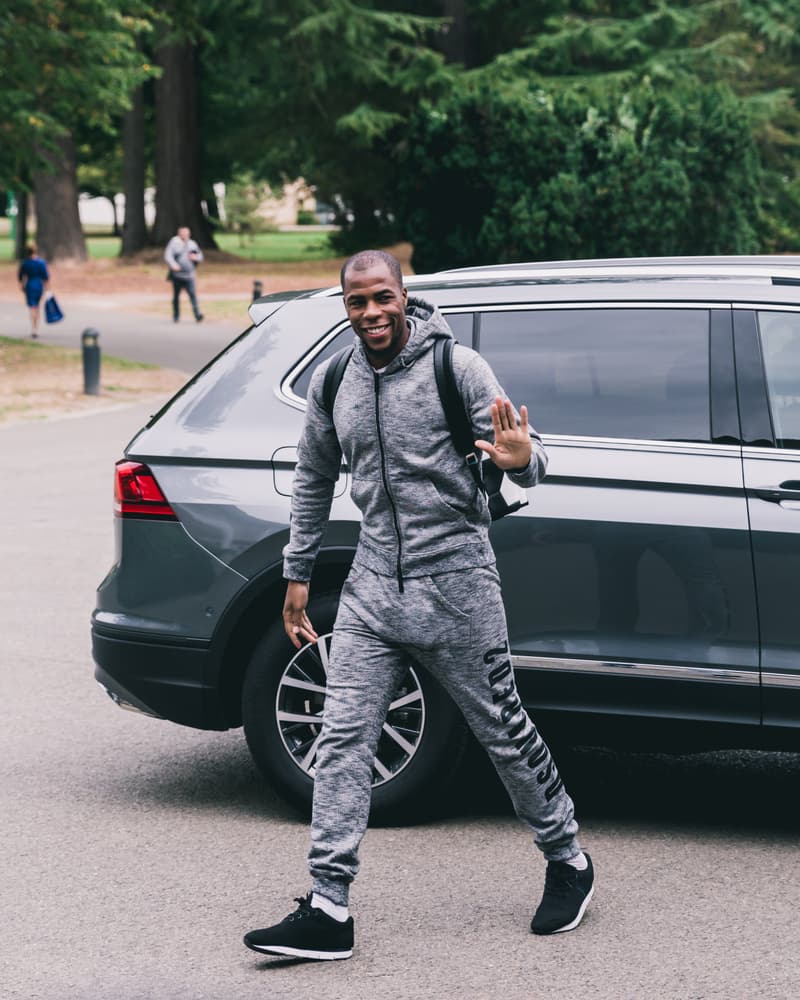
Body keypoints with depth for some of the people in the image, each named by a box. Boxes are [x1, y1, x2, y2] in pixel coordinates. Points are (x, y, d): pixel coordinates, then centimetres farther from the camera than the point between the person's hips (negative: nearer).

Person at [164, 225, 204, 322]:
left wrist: (196, 257, -2)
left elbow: (200, 255, 22)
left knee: (193, 294, -12)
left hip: (189, 275, 2)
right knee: (176, 296, 8)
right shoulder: (174, 242, -2)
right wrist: (173, 264, -31)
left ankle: (197, 314, -19)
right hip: (177, 275, -2)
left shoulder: (192, 244, 12)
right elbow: (168, 255, -13)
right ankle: (176, 316, 21)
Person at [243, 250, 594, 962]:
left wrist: (521, 459, -35)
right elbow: (314, 481, 20)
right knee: (344, 742, -3)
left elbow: (527, 462, -10)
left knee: (505, 734, 6)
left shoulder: (457, 367, -8)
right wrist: (298, 574, 20)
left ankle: (568, 862, 27)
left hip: (456, 582, -4)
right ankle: (329, 910, -1)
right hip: (374, 587, 4)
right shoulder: (331, 384, 6)